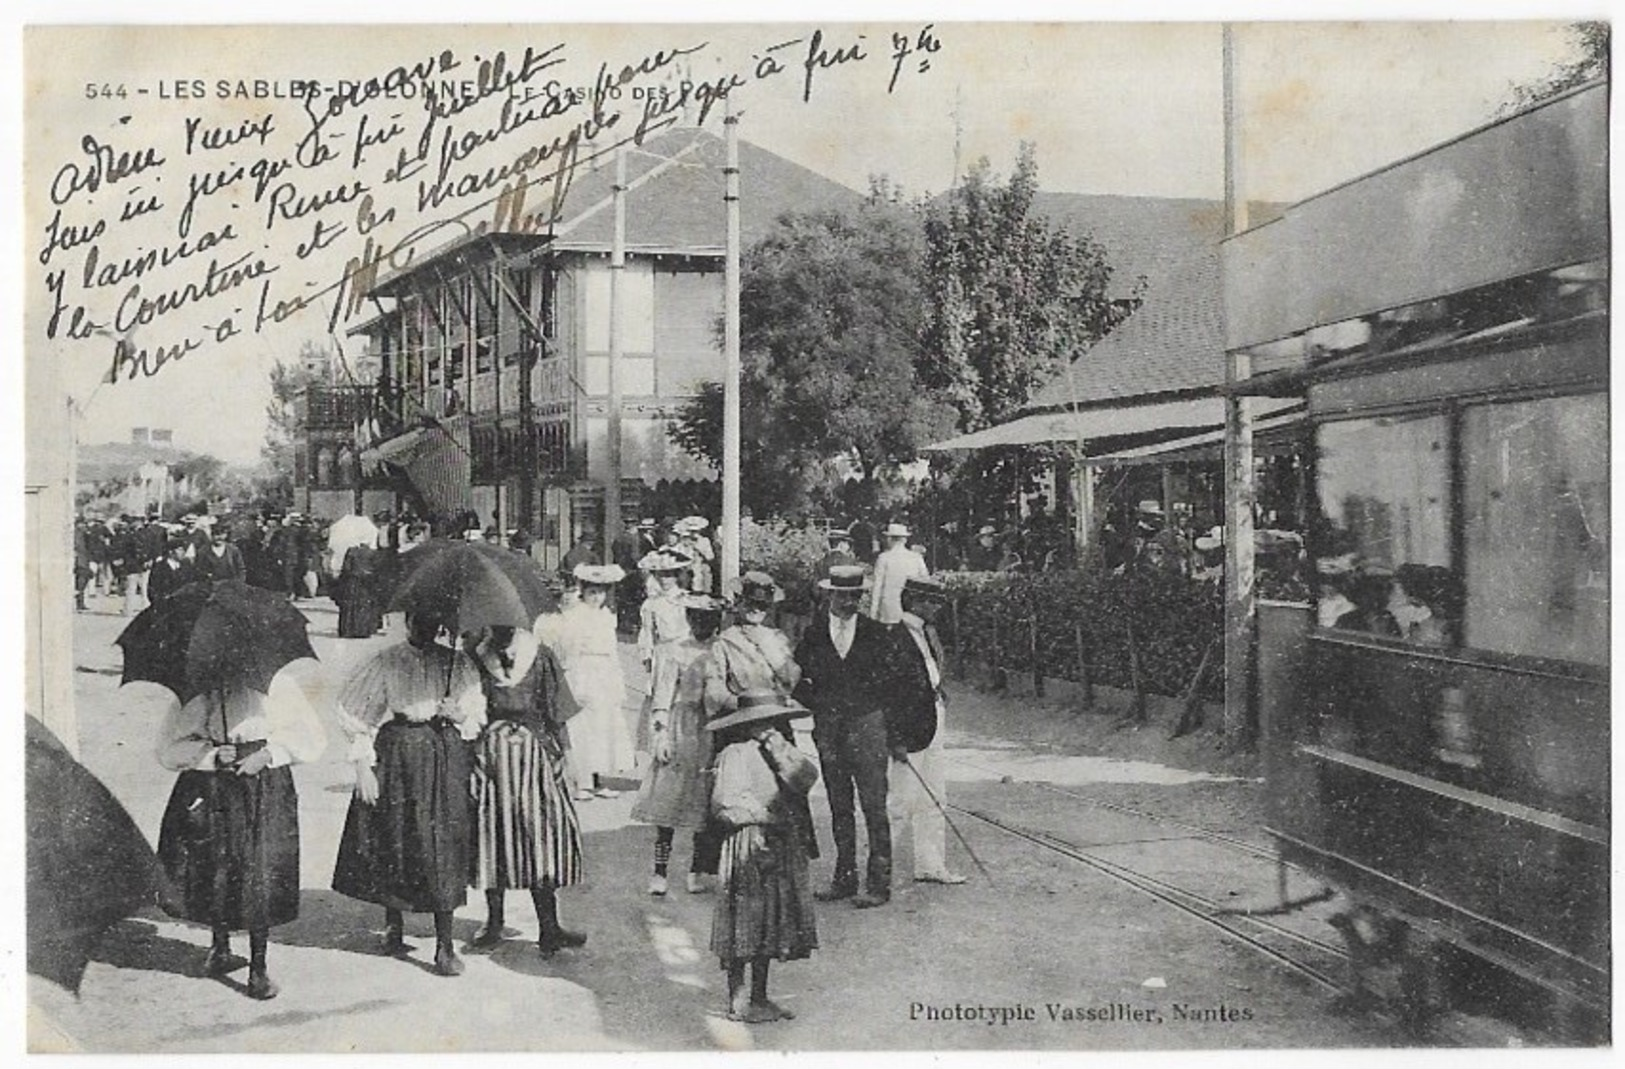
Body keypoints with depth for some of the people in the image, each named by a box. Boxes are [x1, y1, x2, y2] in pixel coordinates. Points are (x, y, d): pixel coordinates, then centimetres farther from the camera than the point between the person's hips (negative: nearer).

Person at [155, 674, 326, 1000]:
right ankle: (220, 947, 29)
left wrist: (268, 753, -10)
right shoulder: (192, 692, 4)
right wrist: (211, 753, -14)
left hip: (265, 792, -1)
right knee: (214, 872, 4)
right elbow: (168, 750, 3)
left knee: (261, 877, -6)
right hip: (208, 794, 1)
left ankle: (258, 969, 3)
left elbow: (310, 737, 4)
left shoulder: (274, 684, 2)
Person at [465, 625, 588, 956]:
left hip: (533, 750, -1)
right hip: (490, 752, 1)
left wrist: (558, 754, -3)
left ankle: (549, 926, -3)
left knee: (540, 834, -5)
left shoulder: (540, 656, 0)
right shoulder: (476, 658, 3)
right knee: (492, 833, 6)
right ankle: (493, 922, 18)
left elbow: (556, 715, 3)